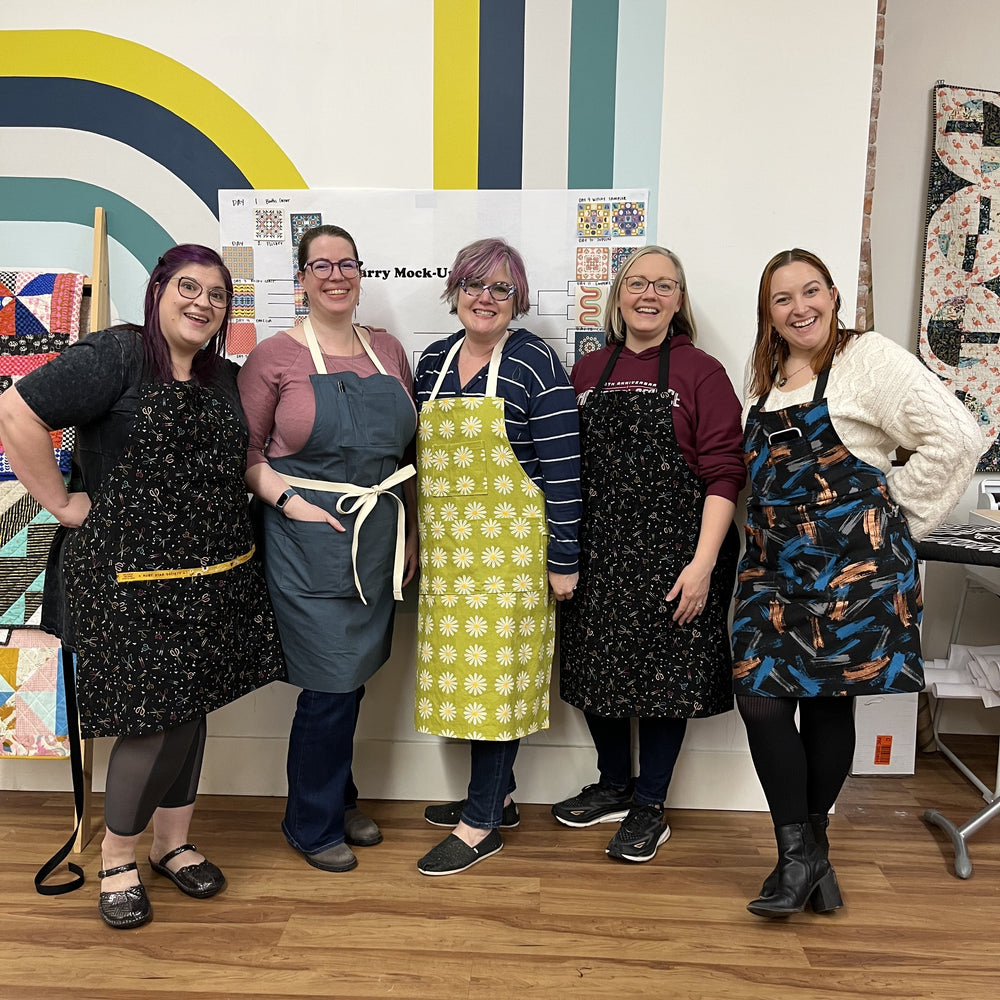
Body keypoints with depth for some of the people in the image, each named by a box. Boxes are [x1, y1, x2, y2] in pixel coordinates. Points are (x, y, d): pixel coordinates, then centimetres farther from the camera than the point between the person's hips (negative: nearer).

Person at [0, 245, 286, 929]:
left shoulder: (226, 378, 12)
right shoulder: (117, 355, -10)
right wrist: (61, 502, -13)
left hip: (215, 577, 7)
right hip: (132, 576, -6)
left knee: (191, 709, 14)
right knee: (155, 717, -3)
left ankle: (174, 842, 34)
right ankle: (118, 857, 23)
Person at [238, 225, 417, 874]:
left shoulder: (387, 350, 10)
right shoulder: (276, 356, -4)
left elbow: (407, 448, 14)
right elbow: (245, 454, -2)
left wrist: (410, 532, 12)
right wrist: (288, 499, -16)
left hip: (378, 544, 5)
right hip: (311, 549, -5)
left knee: (354, 678, 14)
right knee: (330, 686, 0)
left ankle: (340, 799, 37)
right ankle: (312, 824, 23)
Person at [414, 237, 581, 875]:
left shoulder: (536, 363, -9)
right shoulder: (433, 361, 11)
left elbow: (563, 466, -11)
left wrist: (564, 559, -12)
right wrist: (416, 539, 18)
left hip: (509, 546, -6)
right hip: (447, 548, 7)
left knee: (496, 670, -1)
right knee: (464, 671, 12)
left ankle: (481, 823, 12)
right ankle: (497, 796, 29)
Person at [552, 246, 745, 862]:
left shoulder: (700, 373, -3)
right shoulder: (587, 372, 9)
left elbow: (724, 474, -9)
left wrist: (703, 564, -16)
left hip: (672, 554, -4)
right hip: (599, 551, 4)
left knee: (666, 673, 5)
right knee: (597, 667, 12)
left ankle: (650, 807, 23)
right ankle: (615, 788, 34)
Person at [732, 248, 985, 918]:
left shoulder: (870, 357, -6)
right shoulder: (766, 377, 14)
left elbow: (958, 436, -13)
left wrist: (897, 512, -8)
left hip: (851, 562, -5)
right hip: (775, 563, 6)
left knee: (829, 703, 4)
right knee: (759, 697, -3)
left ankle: (810, 843, 25)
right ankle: (801, 855, 11)